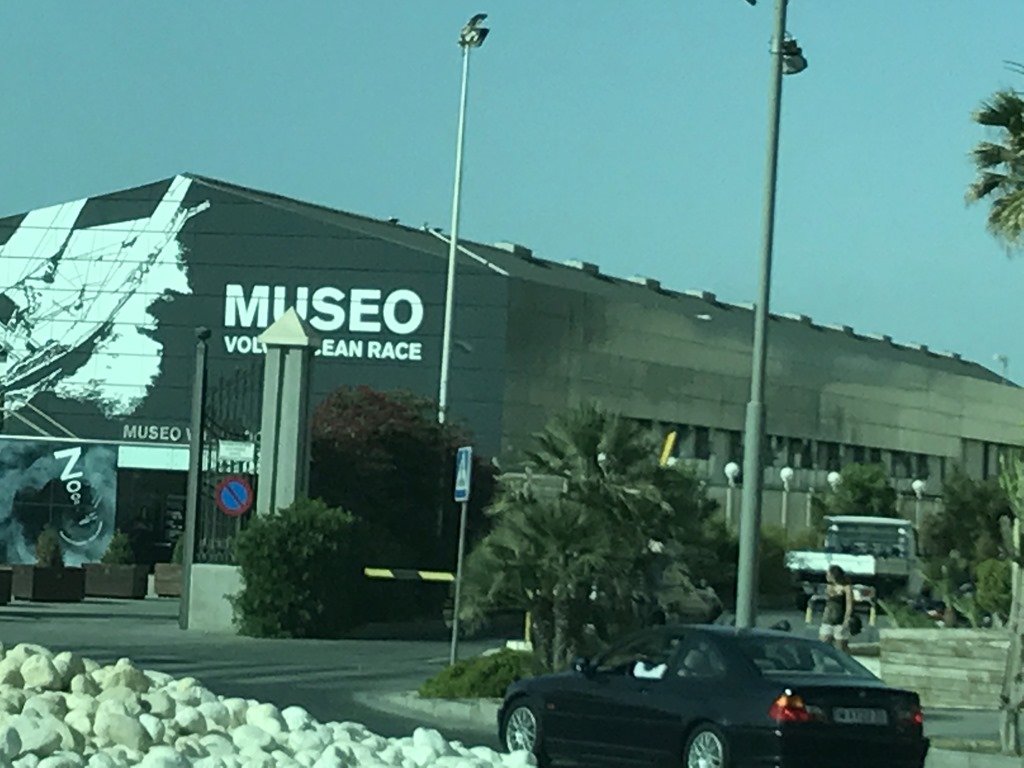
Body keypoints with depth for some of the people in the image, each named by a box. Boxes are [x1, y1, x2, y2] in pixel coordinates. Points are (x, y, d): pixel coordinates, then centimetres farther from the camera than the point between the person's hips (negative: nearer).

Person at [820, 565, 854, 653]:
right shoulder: (829, 587, 12)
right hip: (827, 622, 6)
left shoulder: (846, 588, -8)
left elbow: (849, 606, -13)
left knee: (841, 648, -1)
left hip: (840, 622, -6)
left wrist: (845, 623, -19)